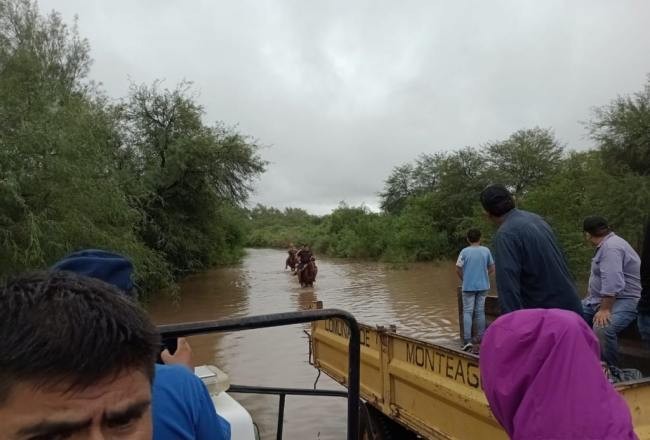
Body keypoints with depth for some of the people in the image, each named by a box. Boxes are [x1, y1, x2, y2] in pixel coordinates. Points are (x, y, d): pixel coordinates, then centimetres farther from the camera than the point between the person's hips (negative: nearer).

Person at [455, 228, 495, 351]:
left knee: (467, 312, 1)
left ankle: (467, 340, -7)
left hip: (468, 286, -2)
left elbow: (458, 269, -7)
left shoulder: (464, 252, -7)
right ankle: (481, 338, 20)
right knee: (480, 311, 11)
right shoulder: (486, 251, -1)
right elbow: (492, 269, 4)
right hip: (483, 286, 2)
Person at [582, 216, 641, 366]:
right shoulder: (607, 244, 16)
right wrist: (589, 297, 32)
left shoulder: (611, 247, -20)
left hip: (624, 300, -11)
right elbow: (599, 277, 27)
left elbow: (613, 284, -29)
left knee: (602, 329, -35)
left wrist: (604, 310, -30)